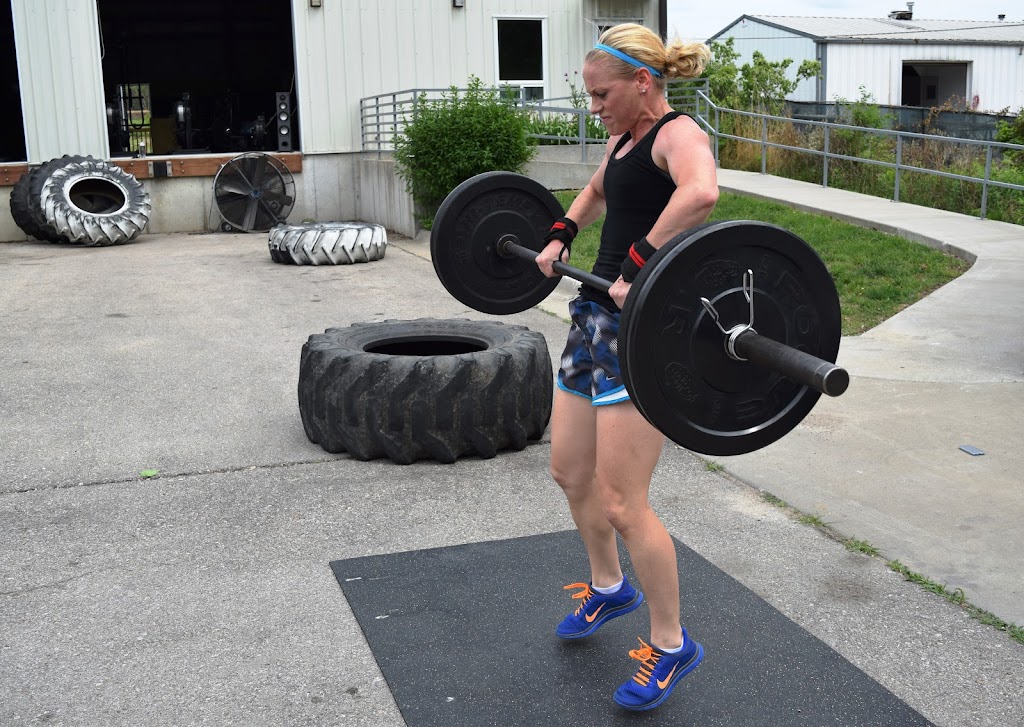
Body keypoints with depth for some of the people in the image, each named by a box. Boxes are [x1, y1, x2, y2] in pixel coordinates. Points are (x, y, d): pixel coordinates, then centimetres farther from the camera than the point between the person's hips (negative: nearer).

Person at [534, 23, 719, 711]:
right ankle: (610, 589, 42)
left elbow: (701, 192, -37)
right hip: (597, 315, 10)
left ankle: (672, 646, 14)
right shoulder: (625, 138, 15)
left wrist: (638, 265, -35)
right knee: (571, 471, 19)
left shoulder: (677, 133, -13)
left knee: (622, 503, -6)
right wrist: (561, 234, 23)